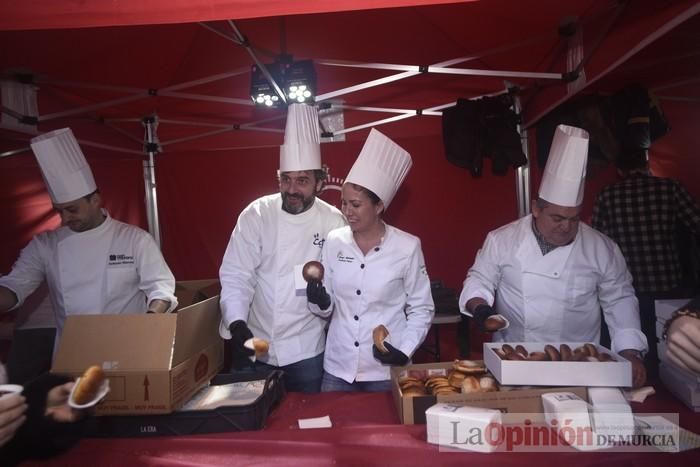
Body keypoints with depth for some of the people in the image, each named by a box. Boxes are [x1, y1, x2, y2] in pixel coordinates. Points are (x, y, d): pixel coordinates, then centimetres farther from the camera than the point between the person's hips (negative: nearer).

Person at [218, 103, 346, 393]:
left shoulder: (333, 221, -8)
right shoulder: (256, 214, -10)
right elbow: (236, 276, -11)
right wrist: (237, 325, -24)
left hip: (307, 349, 0)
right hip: (255, 345, 0)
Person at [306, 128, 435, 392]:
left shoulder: (407, 247, -11)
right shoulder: (334, 242, -3)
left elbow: (421, 309, -2)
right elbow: (327, 309, 5)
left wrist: (405, 351, -13)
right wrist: (320, 301, -16)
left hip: (386, 370, -2)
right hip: (338, 368, 3)